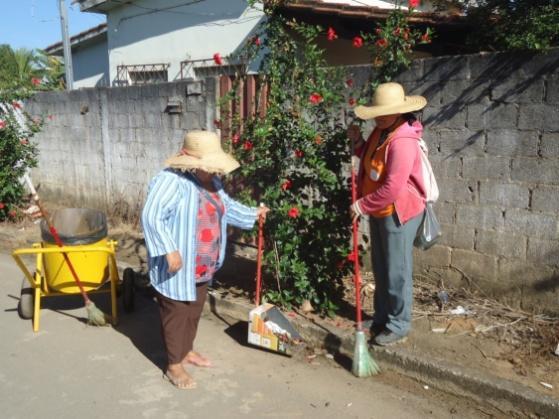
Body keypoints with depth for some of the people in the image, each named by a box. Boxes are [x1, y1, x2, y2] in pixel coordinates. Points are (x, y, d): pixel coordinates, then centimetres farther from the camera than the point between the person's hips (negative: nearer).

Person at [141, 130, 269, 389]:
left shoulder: (211, 181, 6)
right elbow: (152, 217, -30)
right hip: (178, 268, -8)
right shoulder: (171, 181, -23)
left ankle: (187, 351, 41)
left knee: (194, 311, 21)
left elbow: (226, 207, 23)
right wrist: (169, 250, -34)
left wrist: (253, 214, 20)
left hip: (203, 266, 9)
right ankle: (174, 366, 20)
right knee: (177, 314, 4)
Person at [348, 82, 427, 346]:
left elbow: (392, 188, -28)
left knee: (396, 272, 2)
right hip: (379, 211, 10)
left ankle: (398, 326, 17)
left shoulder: (402, 142, -25)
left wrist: (362, 205, -18)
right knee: (380, 269, 18)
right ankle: (382, 318, 34)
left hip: (398, 213, -9)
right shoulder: (381, 132, 6)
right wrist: (358, 142, 4)